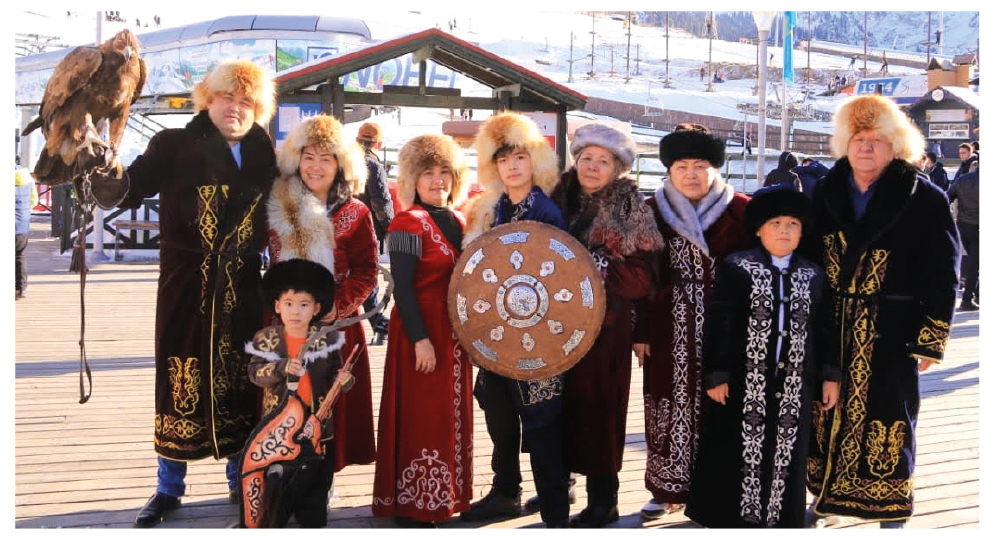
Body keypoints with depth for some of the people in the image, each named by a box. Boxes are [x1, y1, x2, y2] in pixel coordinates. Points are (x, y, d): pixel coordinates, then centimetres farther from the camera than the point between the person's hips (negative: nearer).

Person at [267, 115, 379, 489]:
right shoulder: (277, 208, 3)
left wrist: (338, 304, -14)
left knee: (330, 405, 5)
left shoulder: (355, 214, 2)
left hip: (336, 325, 0)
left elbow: (366, 272, 1)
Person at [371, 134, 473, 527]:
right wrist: (420, 339, -21)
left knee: (450, 415, 13)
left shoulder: (457, 222, 11)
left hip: (454, 333, 8)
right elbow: (402, 287, -16)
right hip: (421, 333, -8)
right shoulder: (408, 224, -12)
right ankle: (411, 505, 5)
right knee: (420, 418, -3)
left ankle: (442, 495, 25)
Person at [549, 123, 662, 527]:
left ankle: (603, 500, 11)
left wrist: (595, 266, -18)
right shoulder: (561, 201, 9)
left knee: (596, 407, 0)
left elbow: (641, 274, -12)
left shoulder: (630, 211, -4)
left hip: (605, 325, -4)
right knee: (563, 404, 10)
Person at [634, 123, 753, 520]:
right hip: (669, 334, 1)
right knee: (669, 408, 5)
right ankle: (667, 488, 17)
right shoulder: (652, 212, 5)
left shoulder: (740, 211, 0)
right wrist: (640, 331, 2)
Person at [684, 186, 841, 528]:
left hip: (793, 388, 3)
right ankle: (731, 518, 15)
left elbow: (823, 328, 13)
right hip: (744, 384, -3)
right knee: (737, 455, 3)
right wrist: (716, 376, -10)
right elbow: (718, 322, -6)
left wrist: (830, 375, 7)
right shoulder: (736, 267, -3)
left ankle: (779, 518, 19)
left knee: (784, 458, 8)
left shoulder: (812, 276, 9)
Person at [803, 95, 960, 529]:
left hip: (891, 334, -4)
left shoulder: (924, 199, -7)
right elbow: (809, 258, 10)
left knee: (886, 423, 2)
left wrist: (930, 341, -8)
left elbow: (943, 275, -6)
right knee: (825, 413, 12)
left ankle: (890, 516, 16)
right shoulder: (828, 192, 5)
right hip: (831, 330, 4)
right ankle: (825, 496, 29)